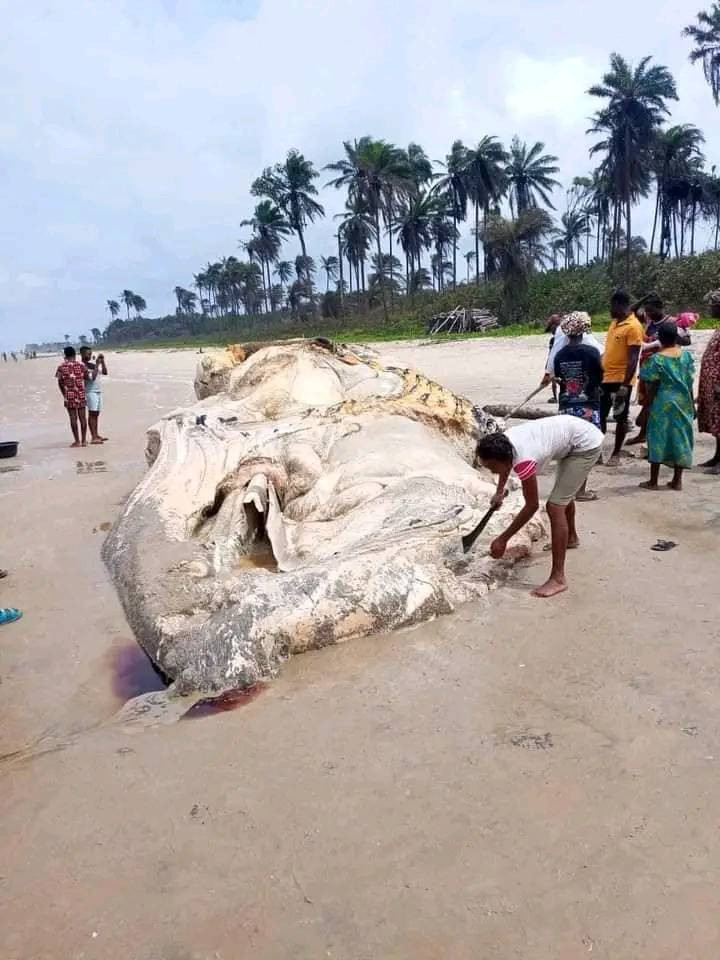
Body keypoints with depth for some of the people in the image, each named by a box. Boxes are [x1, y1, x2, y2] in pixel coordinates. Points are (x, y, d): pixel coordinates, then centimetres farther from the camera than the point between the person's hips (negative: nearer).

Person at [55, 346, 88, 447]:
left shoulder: (62, 367, -1)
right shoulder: (80, 365, 1)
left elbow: (60, 382, 3)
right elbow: (86, 377, 5)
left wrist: (64, 394, 14)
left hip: (69, 394, -1)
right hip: (81, 394, 1)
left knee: (73, 418, 2)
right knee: (82, 417, 6)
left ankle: (77, 441, 2)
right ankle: (84, 440, 8)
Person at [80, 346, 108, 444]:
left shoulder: (92, 365, 16)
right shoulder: (82, 366, -8)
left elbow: (105, 372, 16)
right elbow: (92, 377, -19)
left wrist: (102, 362, 7)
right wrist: (97, 365, -13)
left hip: (98, 391, 8)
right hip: (90, 392, -8)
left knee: (96, 414, 9)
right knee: (92, 414, -9)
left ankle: (96, 435, 13)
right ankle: (93, 437, -11)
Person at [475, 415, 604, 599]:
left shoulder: (524, 461, -33)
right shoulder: (503, 441, -12)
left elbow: (532, 506, -21)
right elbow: (506, 463, 16)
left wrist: (503, 539, -17)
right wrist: (499, 491, 23)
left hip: (586, 445, -10)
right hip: (576, 431, 10)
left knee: (555, 506, -16)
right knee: (565, 493, 31)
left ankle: (558, 579, -13)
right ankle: (571, 538, 59)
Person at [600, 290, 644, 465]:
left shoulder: (633, 326, -14)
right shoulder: (615, 322, 11)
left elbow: (633, 359, -18)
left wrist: (625, 385, -22)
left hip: (621, 380, -8)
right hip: (605, 378, 8)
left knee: (620, 418, 5)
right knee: (599, 416, 10)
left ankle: (616, 454, 14)